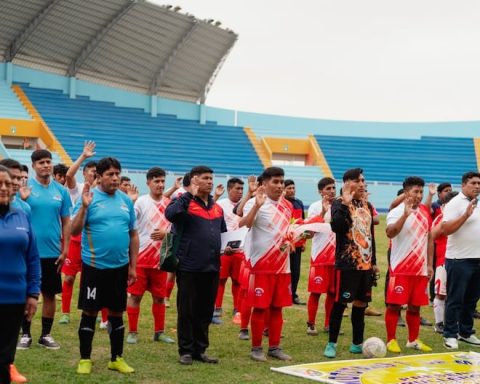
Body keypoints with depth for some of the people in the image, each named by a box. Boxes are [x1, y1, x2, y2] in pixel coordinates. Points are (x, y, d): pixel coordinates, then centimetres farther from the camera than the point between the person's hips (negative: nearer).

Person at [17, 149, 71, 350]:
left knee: (50, 294, 8)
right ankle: (25, 334, 16)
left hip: (52, 252, 3)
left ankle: (46, 334, 19)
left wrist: (65, 250, 4)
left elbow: (66, 222, 7)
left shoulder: (61, 191, 4)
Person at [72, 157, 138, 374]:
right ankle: (85, 359, 14)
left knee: (117, 313, 12)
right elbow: (75, 231, -12)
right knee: (90, 312, 3)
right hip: (94, 266, -4)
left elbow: (133, 235, 12)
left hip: (120, 267, 4)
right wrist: (84, 207, -25)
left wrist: (133, 266, 9)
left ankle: (116, 359, 23)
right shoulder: (89, 198, -6)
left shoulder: (126, 201, 7)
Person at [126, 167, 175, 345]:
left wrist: (166, 233, -10)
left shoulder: (169, 203, 5)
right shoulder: (141, 202, -6)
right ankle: (132, 332, 10)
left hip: (160, 258, 4)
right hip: (140, 257, -4)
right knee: (135, 295, 1)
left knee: (159, 296, 10)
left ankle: (159, 332, 20)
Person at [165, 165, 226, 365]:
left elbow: (223, 233, 25)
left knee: (205, 311, 11)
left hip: (211, 267, 6)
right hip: (189, 267, -6)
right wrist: (190, 194, -25)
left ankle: (200, 349, 20)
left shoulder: (217, 208, 16)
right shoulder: (184, 202, -4)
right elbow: (170, 214, -26)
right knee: (187, 311, 1)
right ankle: (186, 350, 10)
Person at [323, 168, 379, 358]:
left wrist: (373, 261, 18)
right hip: (346, 264, -7)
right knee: (340, 303, -4)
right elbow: (336, 226, -27)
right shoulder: (339, 203, -7)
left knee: (361, 303, 11)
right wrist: (345, 203, -27)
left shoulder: (367, 205, 14)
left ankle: (357, 343, 21)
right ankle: (331, 344, 4)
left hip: (365, 263, 7)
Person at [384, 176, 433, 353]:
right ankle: (391, 340, 5)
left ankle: (413, 340, 20)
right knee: (394, 305, -3)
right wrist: (406, 214, -35)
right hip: (400, 269, -5)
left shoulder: (425, 212, 10)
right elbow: (390, 233, -28)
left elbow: (429, 238, 16)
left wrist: (430, 264, 13)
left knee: (415, 306, 10)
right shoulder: (396, 212, -9)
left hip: (421, 269, 5)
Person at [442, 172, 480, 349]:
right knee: (455, 299, -2)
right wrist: (466, 215, -24)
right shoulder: (455, 203, -9)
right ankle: (450, 335, 4)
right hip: (459, 259, -7)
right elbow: (445, 229, -19)